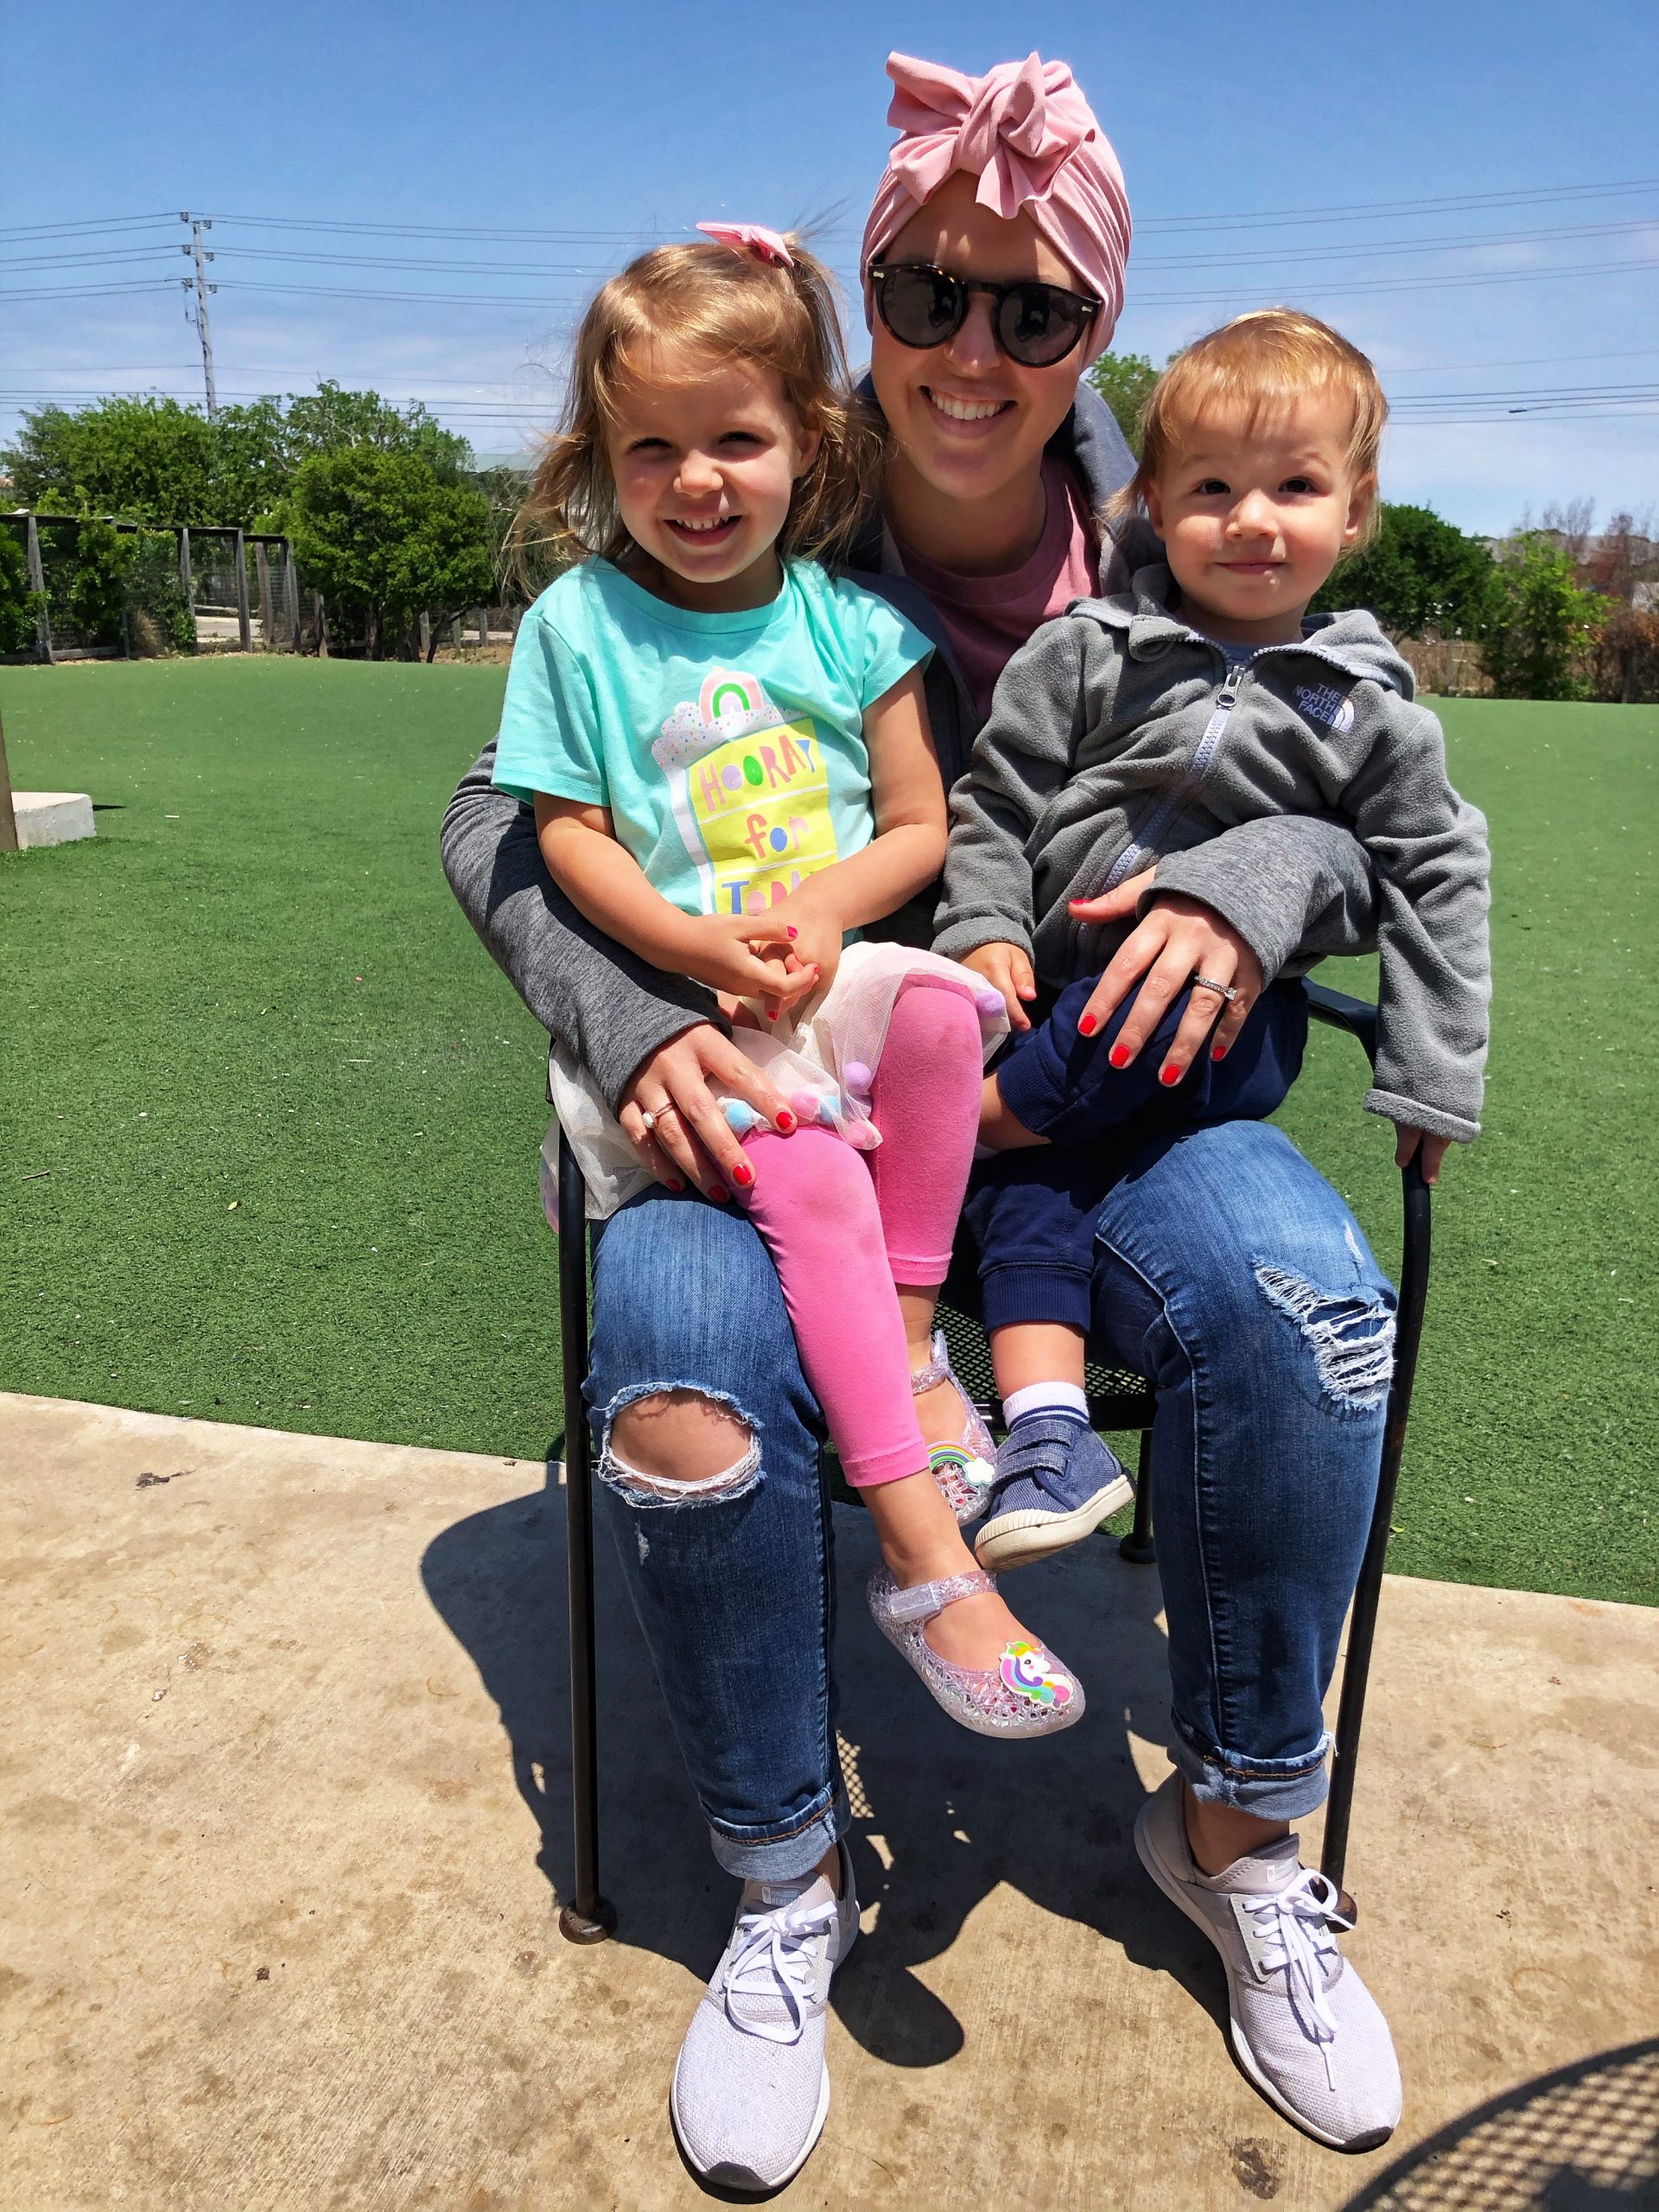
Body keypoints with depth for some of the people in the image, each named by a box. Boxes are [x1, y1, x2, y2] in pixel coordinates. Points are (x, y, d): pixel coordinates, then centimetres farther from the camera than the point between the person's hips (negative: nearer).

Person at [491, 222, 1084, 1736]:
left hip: (838, 978, 3)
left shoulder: (850, 620, 8)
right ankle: (925, 1557, -21)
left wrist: (815, 913, -13)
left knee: (939, 1007, -32)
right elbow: (568, 836, 0)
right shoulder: (579, 623, 3)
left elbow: (919, 825, 6)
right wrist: (697, 944, -15)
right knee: (809, 1179, -28)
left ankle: (911, 1332, -12)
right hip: (673, 1007, -2)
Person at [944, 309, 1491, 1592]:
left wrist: (1433, 1082, 4)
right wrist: (984, 929, -10)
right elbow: (994, 800, 6)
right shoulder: (1087, 653, 4)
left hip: (1234, 1019, -1)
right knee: (1036, 1174, -25)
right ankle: (1049, 1427, -26)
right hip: (1059, 1005, 1)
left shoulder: (1367, 711, 5)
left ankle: (986, 1120, -14)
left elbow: (1437, 880, 8)